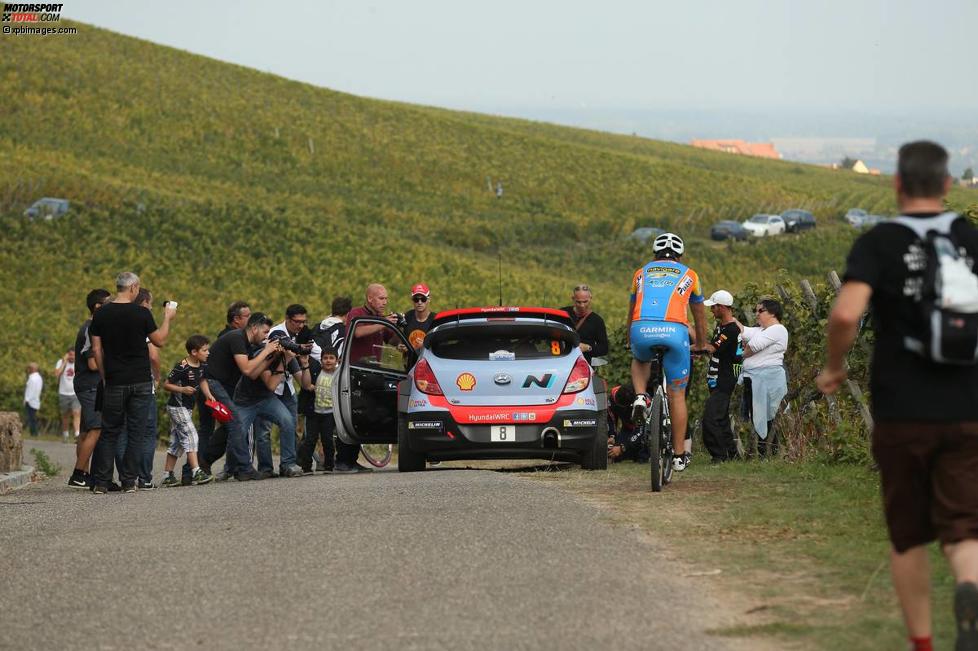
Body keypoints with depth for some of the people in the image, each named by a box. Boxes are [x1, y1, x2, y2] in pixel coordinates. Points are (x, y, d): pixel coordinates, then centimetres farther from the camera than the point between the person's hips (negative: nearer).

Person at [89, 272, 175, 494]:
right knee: (136, 432, 4)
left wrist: (105, 376, 10)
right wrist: (167, 319, 19)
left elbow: (97, 350, 1)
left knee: (110, 432, 8)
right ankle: (129, 481, 1)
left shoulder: (101, 315, 0)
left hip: (114, 382, 2)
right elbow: (159, 341, 3)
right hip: (141, 382, -2)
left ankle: (101, 481, 3)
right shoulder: (142, 313, -7)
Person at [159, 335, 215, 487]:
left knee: (177, 442, 11)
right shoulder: (182, 367, -22)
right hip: (177, 406, -9)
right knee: (190, 436, -17)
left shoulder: (202, 365, 2)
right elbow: (166, 384, -17)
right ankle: (196, 473, -23)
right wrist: (182, 389, -29)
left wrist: (208, 394, 5)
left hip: (187, 408, 9)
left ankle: (167, 477, 17)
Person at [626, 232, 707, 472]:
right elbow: (699, 315, 37)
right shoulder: (688, 275, 25)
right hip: (674, 331, -1)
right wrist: (701, 344, 52)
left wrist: (630, 342, 54)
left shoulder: (641, 273, 27)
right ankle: (679, 455, 13)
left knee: (640, 362, 37)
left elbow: (631, 313, 38)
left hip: (641, 329, 1)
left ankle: (641, 397, 8)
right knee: (677, 395, 11)